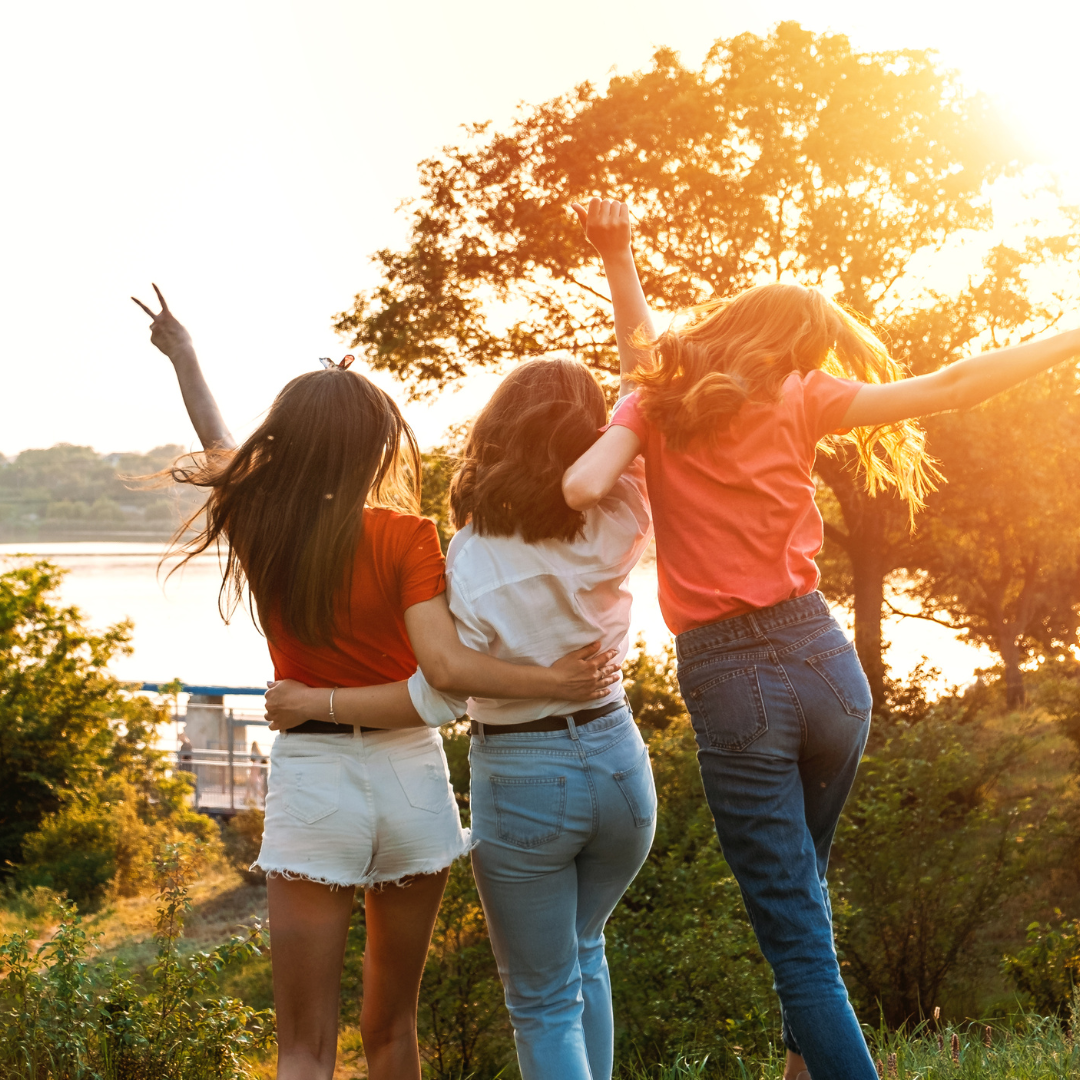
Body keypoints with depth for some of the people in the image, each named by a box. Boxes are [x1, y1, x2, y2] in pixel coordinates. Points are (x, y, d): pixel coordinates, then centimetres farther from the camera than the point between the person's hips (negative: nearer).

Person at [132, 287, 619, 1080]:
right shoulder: (404, 537, -11)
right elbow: (445, 665, -22)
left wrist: (182, 356, 35)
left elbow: (220, 447, 19)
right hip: (409, 770, 0)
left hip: (311, 780, 1)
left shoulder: (259, 527, -2)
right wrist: (558, 682, -16)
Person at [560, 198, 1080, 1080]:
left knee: (798, 939, 0)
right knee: (803, 889, 26)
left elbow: (583, 487, -11)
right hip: (821, 658, 2)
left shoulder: (654, 407, 3)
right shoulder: (797, 401, 3)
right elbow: (948, 388, 4)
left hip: (726, 684, -2)